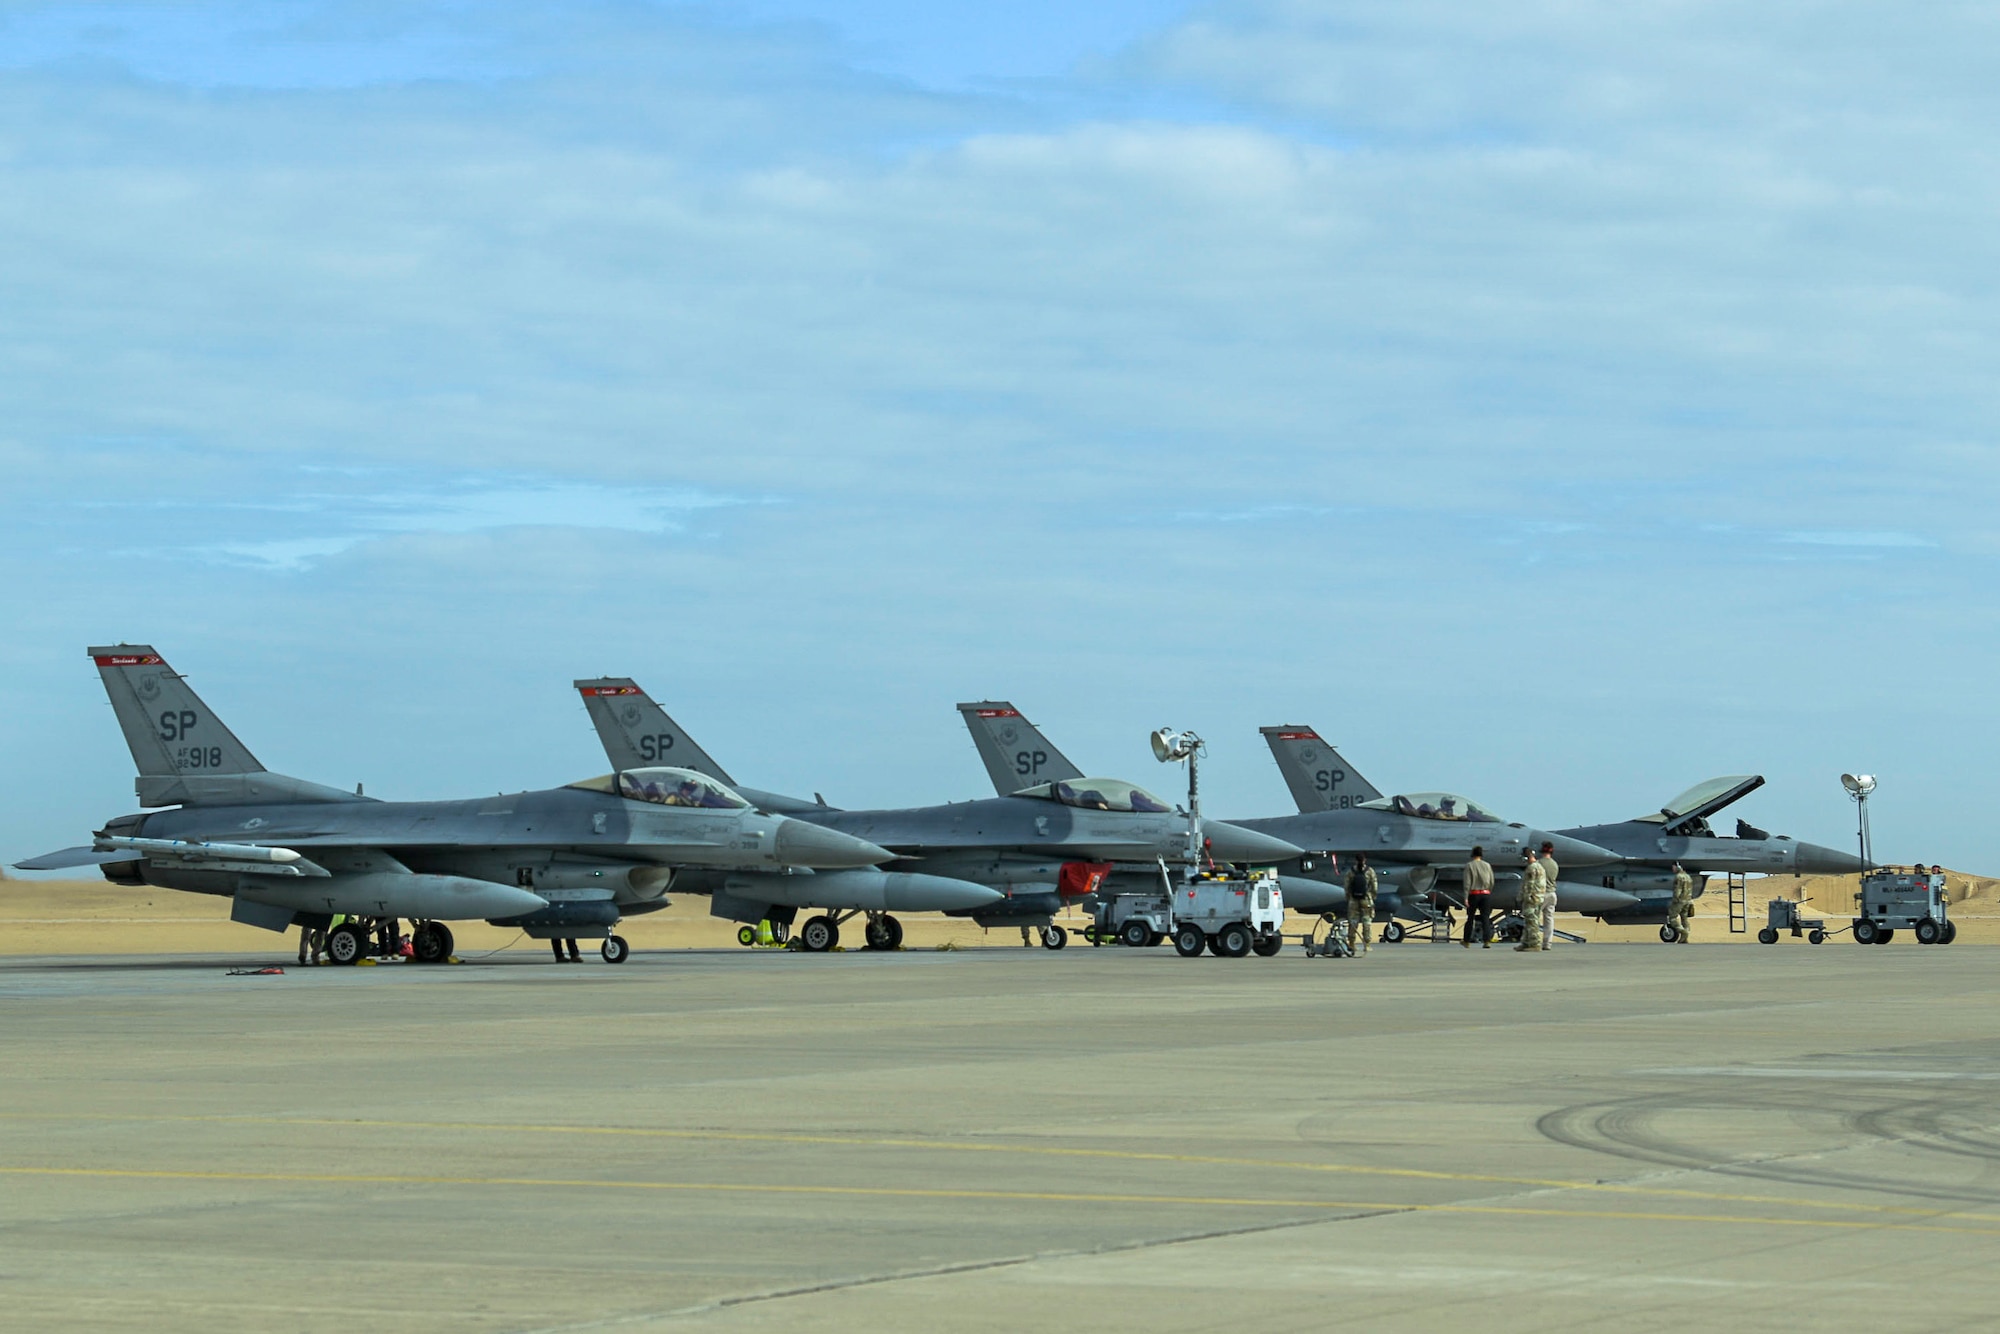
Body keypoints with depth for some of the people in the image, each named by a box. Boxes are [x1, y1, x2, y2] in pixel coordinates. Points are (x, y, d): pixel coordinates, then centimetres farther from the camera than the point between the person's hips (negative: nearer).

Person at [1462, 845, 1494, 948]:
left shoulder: (1469, 865, -4)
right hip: (1486, 894, 2)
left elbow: (1467, 883, -11)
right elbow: (1492, 882, 9)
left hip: (1474, 894, -2)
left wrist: (1466, 897, -12)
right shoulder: (1487, 865, 5)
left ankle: (1467, 942, 21)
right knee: (1485, 918, 0)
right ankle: (1487, 941, -13)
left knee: (1470, 918, 11)